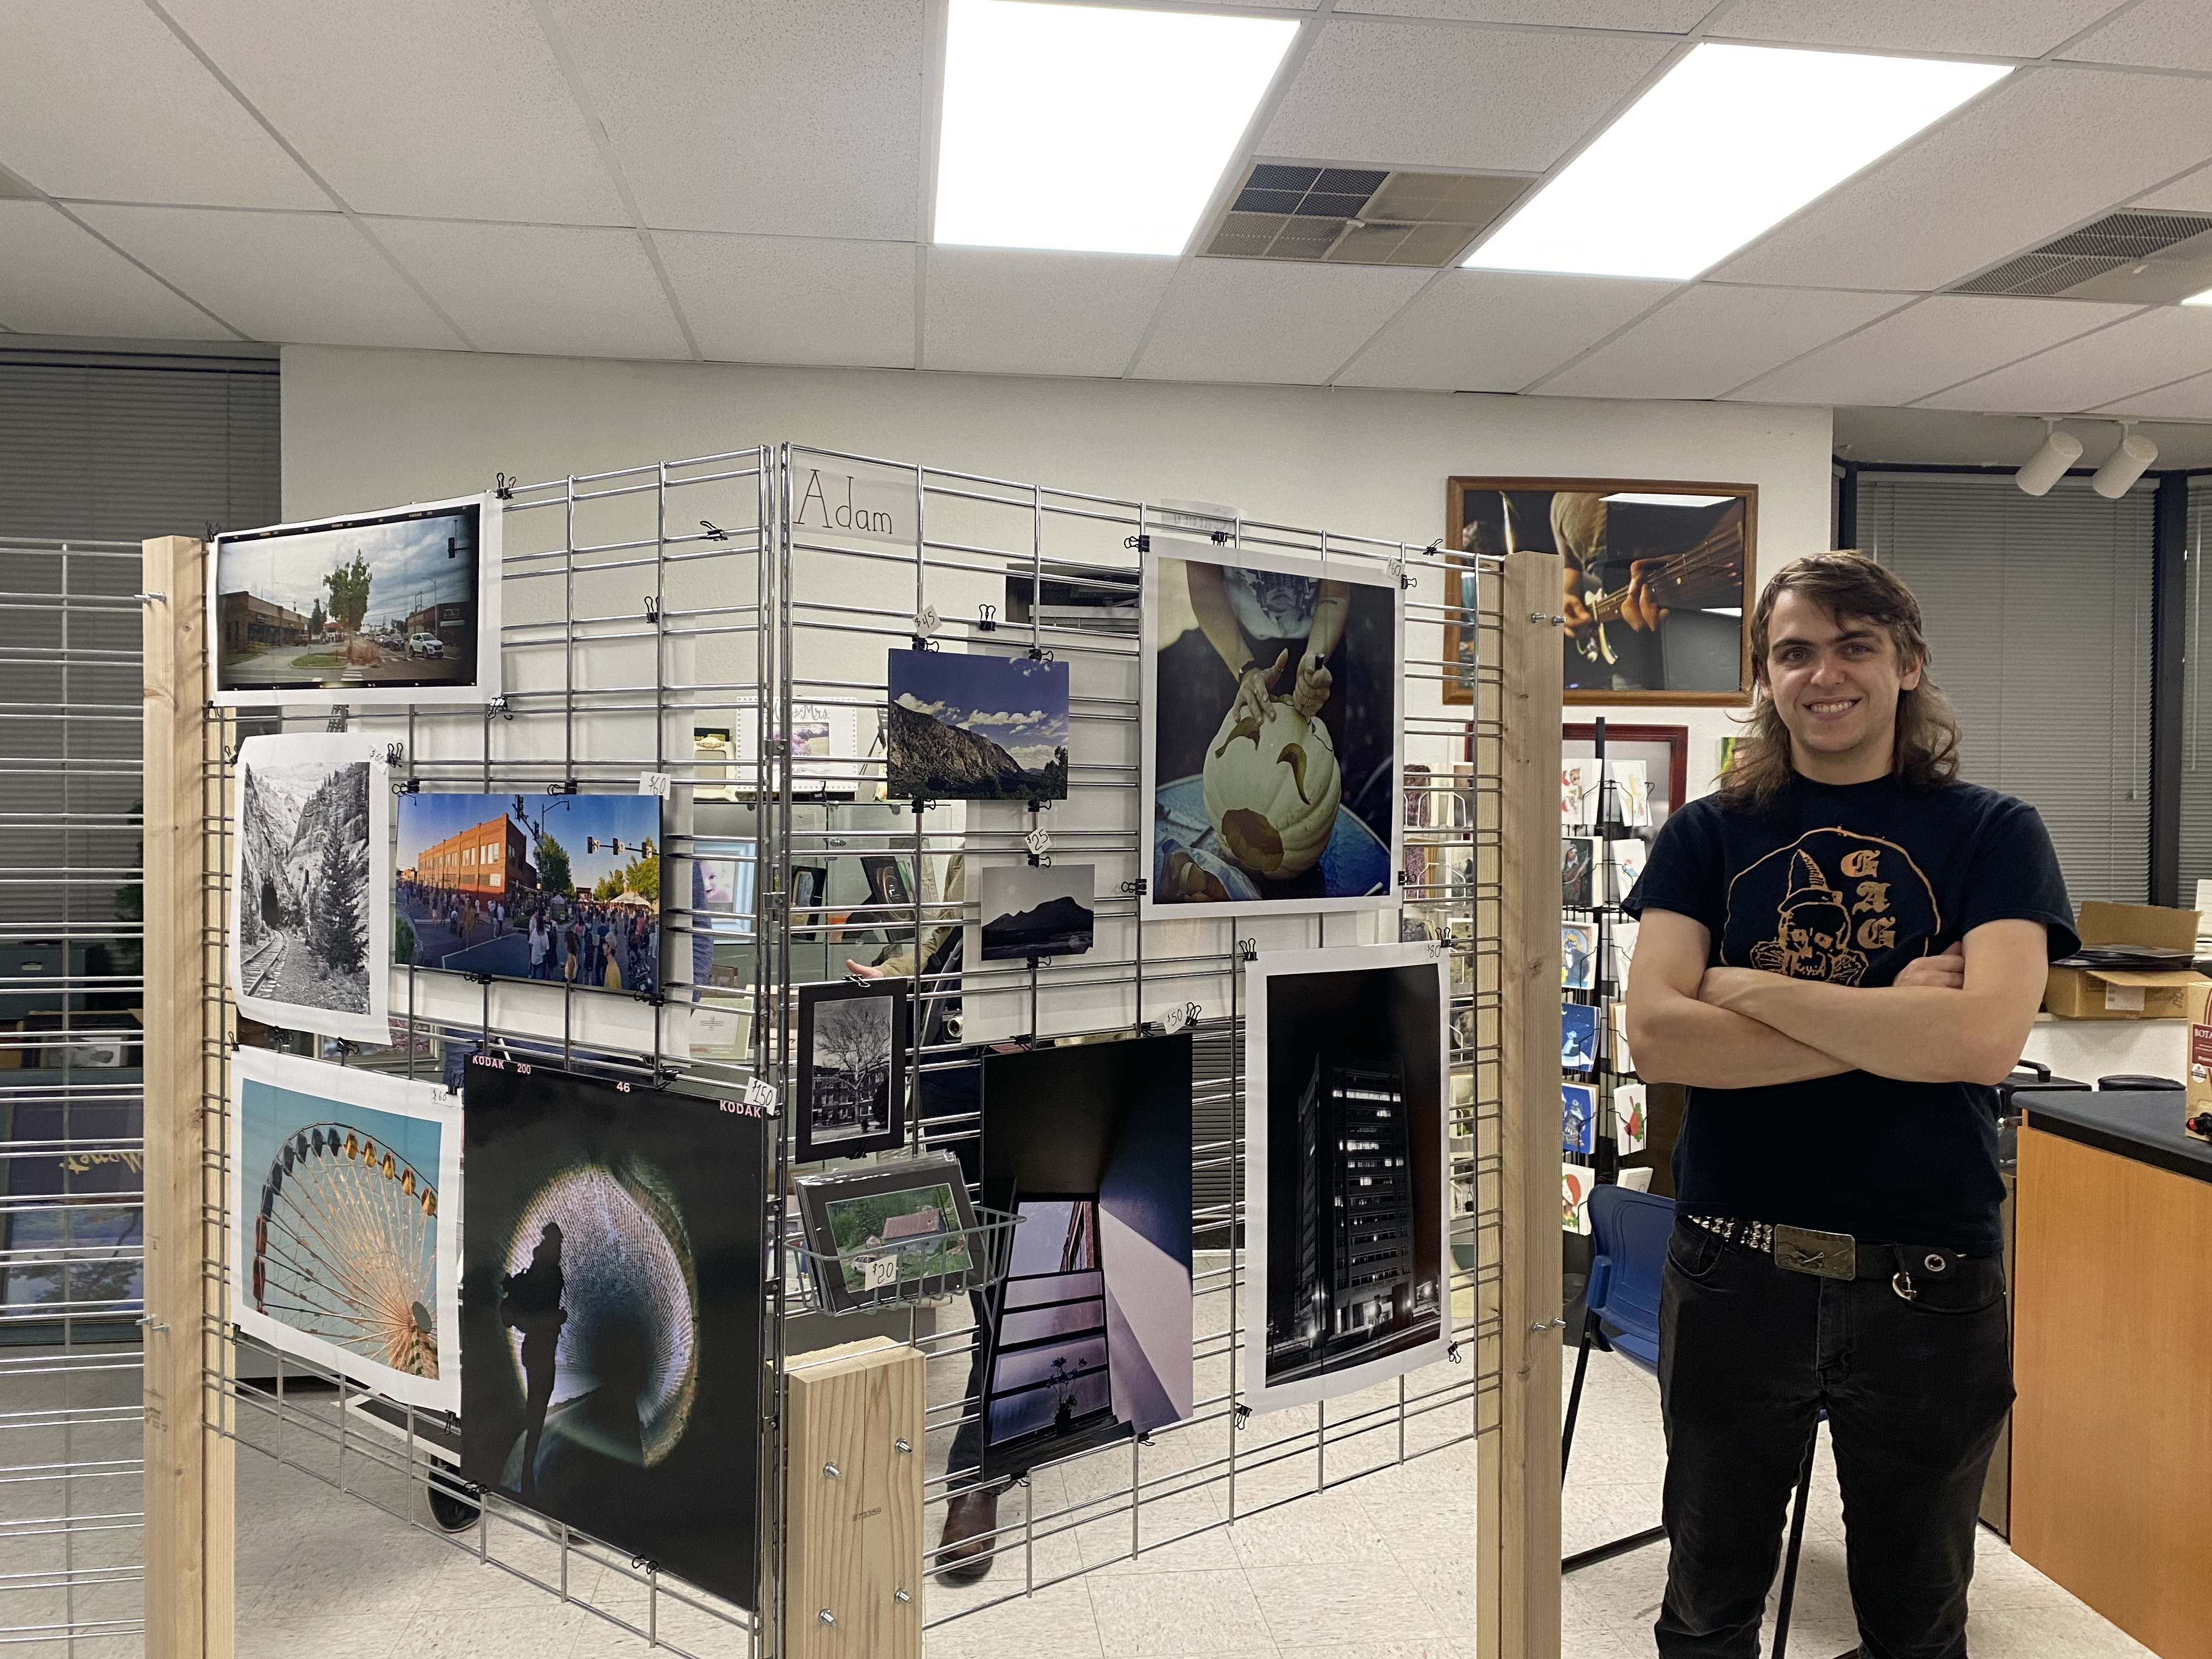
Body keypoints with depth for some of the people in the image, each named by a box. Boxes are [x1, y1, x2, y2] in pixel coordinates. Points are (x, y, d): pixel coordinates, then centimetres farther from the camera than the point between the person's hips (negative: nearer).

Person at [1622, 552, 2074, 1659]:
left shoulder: (1992, 834, -1)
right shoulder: (1708, 836, 1)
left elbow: (1986, 1038, -19)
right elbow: (1655, 1036, -13)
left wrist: (1749, 989, -15)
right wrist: (1890, 1027, -16)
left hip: (1928, 1284, 0)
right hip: (1731, 1270, 1)